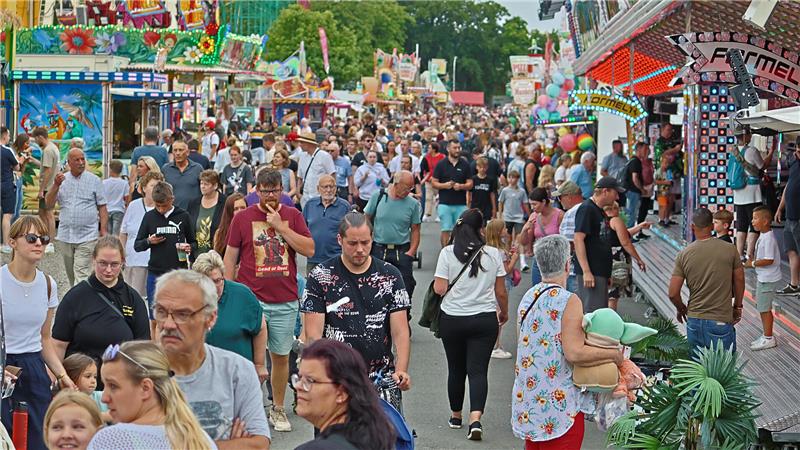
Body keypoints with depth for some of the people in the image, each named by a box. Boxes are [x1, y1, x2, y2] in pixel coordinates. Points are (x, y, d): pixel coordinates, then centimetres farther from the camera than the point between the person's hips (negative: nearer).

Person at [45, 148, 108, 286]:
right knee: (71, 274, 13)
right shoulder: (62, 179, 9)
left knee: (81, 275, -12)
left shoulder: (94, 180, 2)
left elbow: (102, 207, 2)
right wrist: (56, 185, -12)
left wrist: (104, 231, -5)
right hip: (65, 237, 4)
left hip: (87, 237, -4)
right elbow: (49, 204, 2)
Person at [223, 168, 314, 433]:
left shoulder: (292, 215, 7)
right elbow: (230, 257, 5)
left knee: (281, 356, 9)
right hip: (251, 299, -2)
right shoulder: (242, 218, 3)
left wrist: (281, 226, -10)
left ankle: (278, 410, 21)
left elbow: (309, 250, -2)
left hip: (286, 301, 2)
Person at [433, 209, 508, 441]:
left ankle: (456, 415, 29)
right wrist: (504, 312, 21)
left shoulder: (448, 253, -7)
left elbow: (439, 289, -9)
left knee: (456, 369, 15)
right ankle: (475, 418, -18)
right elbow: (501, 292, 3)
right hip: (485, 319, 0)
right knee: (478, 370, -1)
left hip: (452, 319, 0)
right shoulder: (493, 254, -3)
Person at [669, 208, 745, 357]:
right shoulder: (729, 250, -5)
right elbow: (739, 279, 6)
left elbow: (673, 293, -3)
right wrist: (737, 306, 22)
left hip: (694, 321, 2)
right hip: (720, 322, -2)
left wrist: (681, 309, 17)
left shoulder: (684, 254, -3)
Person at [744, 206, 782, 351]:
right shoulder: (763, 236, 8)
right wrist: (753, 260, 6)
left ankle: (768, 338, 7)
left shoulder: (768, 239, -23)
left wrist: (752, 264, -17)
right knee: (762, 307, 17)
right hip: (763, 278, 10)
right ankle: (766, 335, 28)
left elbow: (769, 260, -27)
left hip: (768, 279, -10)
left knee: (764, 308, -2)